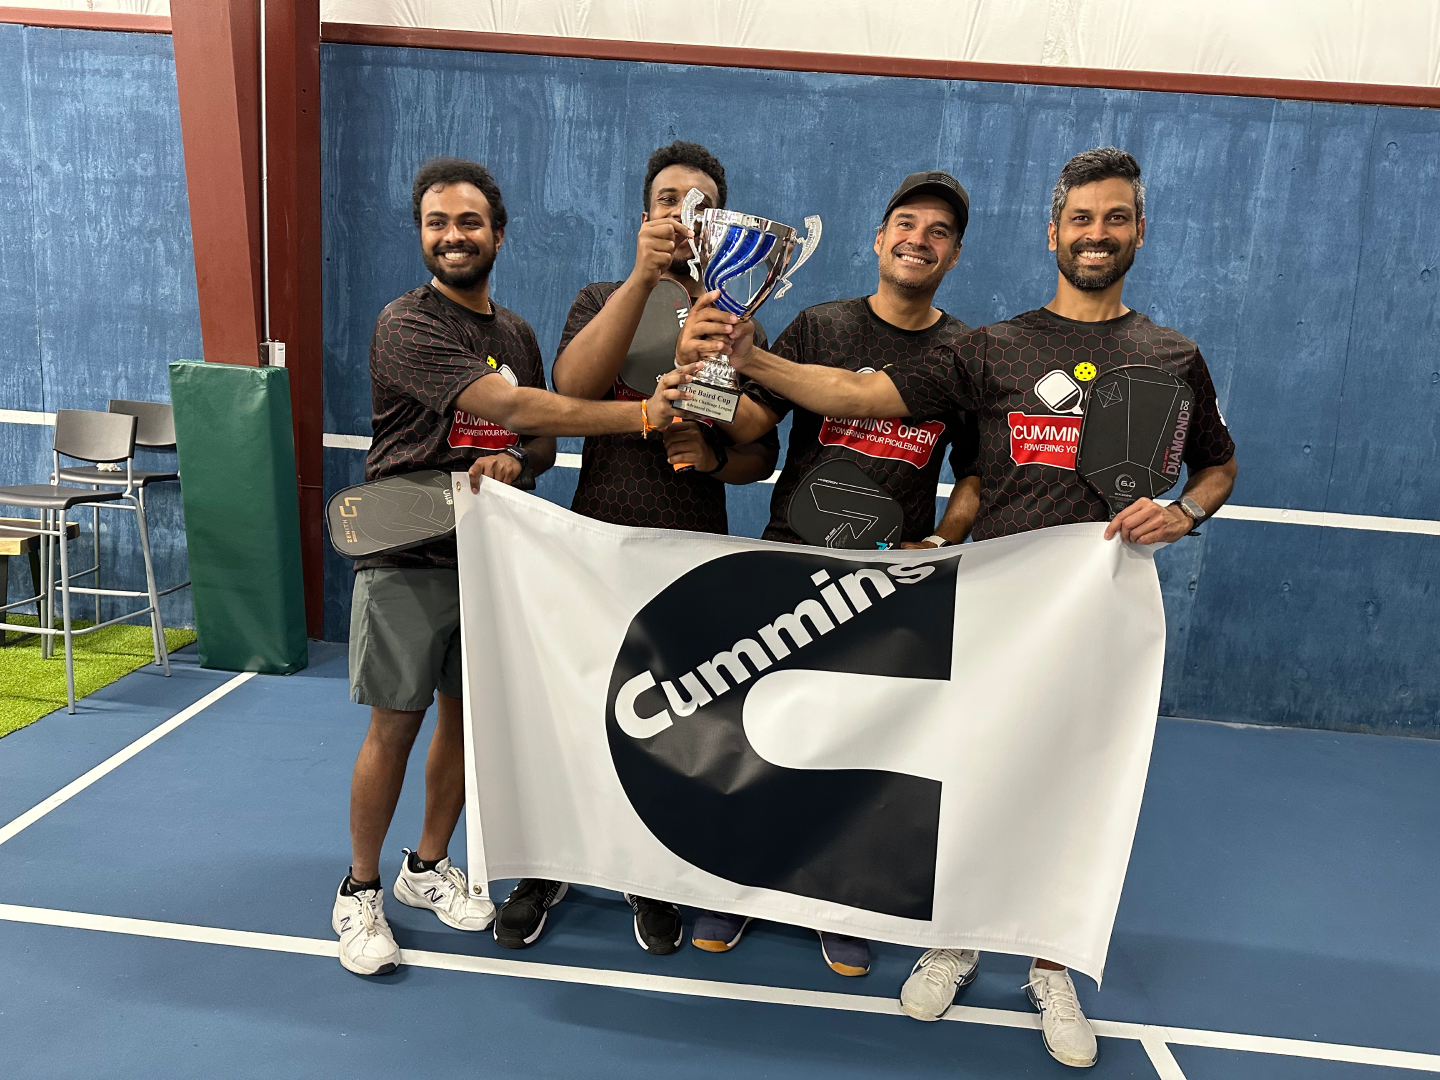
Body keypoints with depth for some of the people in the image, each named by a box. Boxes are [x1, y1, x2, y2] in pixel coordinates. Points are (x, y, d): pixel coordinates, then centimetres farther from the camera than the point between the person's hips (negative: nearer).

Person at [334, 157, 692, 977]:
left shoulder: (516, 334, 11)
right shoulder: (408, 324, -12)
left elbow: (541, 443, 15)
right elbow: (511, 406, -25)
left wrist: (513, 464, -11)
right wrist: (644, 414, -29)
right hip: (407, 559, -6)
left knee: (466, 716, 12)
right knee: (396, 725, 0)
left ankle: (429, 866, 31)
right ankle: (361, 890, 20)